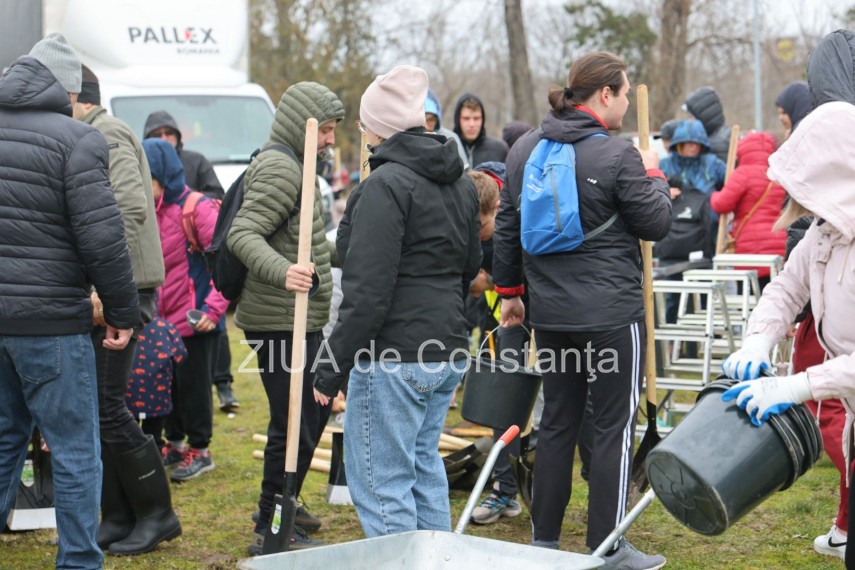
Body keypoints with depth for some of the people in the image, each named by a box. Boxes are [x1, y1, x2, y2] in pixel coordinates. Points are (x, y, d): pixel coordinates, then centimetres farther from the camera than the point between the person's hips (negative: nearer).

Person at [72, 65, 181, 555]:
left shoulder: (106, 135, -11)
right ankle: (119, 518, 16)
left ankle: (157, 514, 3)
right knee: (94, 407, 10)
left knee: (106, 405, -8)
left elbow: (131, 210, -23)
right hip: (102, 293, 10)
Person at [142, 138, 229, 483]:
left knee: (193, 383, 3)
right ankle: (175, 443, 31)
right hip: (161, 319, 7)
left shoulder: (197, 209, -16)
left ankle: (200, 451, 16)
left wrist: (213, 308, -21)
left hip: (195, 320, -7)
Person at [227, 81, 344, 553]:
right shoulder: (279, 168, -15)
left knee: (315, 412, 21)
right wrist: (282, 271, -43)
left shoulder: (295, 166, 19)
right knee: (295, 425, -6)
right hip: (280, 322, -11)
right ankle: (270, 529, 4)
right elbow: (244, 234, -27)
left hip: (303, 319, 11)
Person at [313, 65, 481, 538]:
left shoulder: (385, 184, -15)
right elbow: (470, 265, 24)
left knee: (380, 483, -2)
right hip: (448, 349, 9)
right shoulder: (459, 182, 12)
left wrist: (332, 369, -15)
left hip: (395, 358, -9)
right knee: (424, 466, 20)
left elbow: (368, 290, -19)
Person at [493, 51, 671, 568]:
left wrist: (509, 291, 23)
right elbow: (657, 224, -6)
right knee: (616, 425, 2)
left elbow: (507, 227, 13)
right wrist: (654, 174, 11)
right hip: (611, 311, -7)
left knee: (558, 422, 15)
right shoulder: (617, 155, -14)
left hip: (550, 311, 7)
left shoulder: (525, 150, 7)